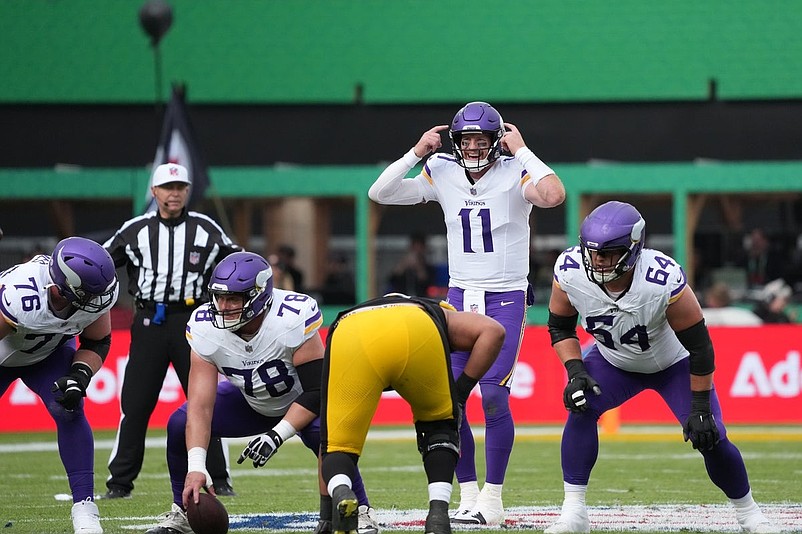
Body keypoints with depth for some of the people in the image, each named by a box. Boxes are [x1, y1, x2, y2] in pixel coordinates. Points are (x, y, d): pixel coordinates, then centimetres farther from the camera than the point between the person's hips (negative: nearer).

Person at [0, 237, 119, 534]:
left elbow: (97, 343, -8)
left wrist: (80, 376, -26)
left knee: (68, 411, -19)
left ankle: (84, 508, -15)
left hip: (48, 352, 3)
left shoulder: (96, 296, -28)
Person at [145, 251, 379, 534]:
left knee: (326, 434, -35)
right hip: (251, 402, 4)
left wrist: (277, 435, -43)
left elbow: (316, 391, -32)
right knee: (179, 425, -14)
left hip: (302, 400, -4)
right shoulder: (205, 329, -26)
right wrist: (196, 467, -40)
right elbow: (200, 406, -29)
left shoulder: (292, 321, -37)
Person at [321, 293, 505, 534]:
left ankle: (340, 493, -19)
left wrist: (326, 514, 50)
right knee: (439, 425, 27)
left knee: (339, 448, 14)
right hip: (416, 333, 0)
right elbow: (493, 331, 20)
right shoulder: (440, 314, 43)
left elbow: (328, 439, 45)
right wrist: (460, 392, 26)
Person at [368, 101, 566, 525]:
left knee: (493, 395, -14)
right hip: (460, 295, 4)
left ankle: (492, 499, -4)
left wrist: (522, 151, -22)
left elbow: (554, 196, -31)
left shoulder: (514, 175, -10)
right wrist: (416, 153, -7)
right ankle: (468, 495, 10)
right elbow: (380, 193, 0)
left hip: (506, 299, -4)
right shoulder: (442, 175, 3)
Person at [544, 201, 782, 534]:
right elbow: (559, 326, -8)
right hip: (614, 362, 3)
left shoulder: (664, 281, -39)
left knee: (710, 438, -11)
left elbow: (699, 346, -26)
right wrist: (575, 372, -23)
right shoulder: (570, 272, -28)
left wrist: (700, 406, -22)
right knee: (581, 408, -24)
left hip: (674, 364, -3)